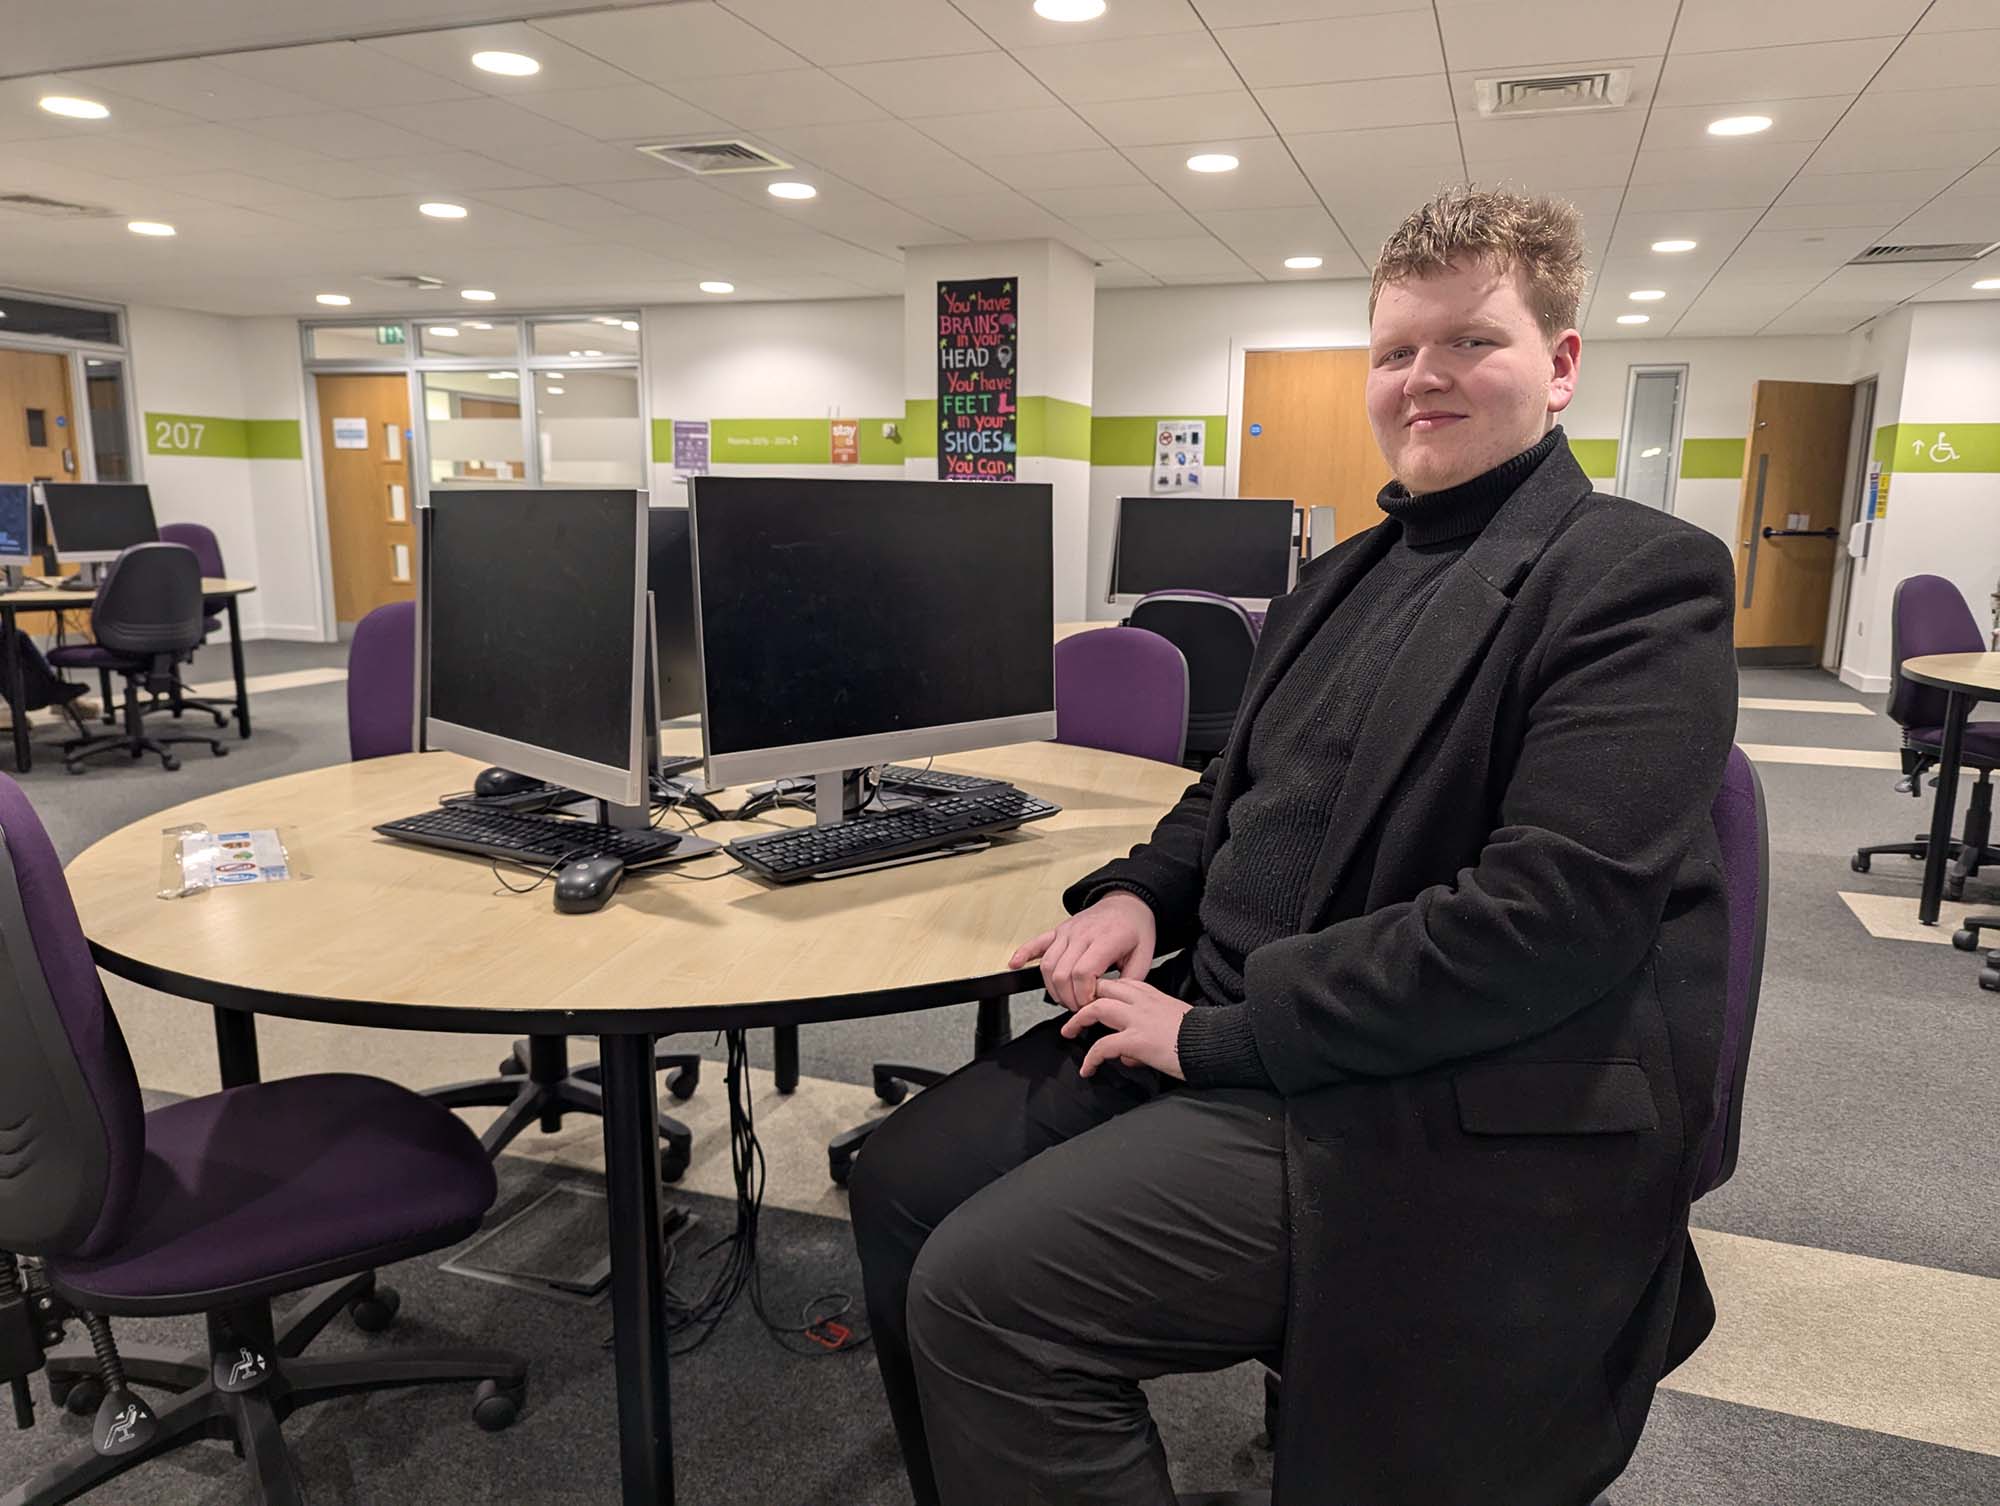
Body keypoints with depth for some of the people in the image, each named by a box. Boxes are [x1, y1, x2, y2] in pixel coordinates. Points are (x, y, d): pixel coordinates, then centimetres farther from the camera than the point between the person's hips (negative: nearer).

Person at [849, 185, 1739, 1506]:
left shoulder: (1639, 578, -10)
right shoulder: (1348, 575, 15)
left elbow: (1560, 911, -22)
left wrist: (1223, 1033, -19)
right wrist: (1142, 891, 1)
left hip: (1444, 1118, -8)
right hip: (1224, 1027, 8)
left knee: (981, 1289, -19)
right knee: (902, 1185, 2)